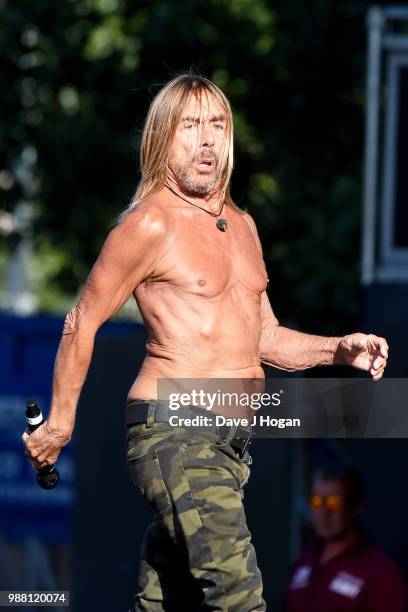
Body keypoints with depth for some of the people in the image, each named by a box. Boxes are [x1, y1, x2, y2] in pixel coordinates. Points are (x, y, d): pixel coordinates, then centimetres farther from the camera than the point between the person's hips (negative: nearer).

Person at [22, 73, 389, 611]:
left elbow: (265, 338, 24)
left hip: (232, 440, 8)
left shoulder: (241, 224, 18)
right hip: (172, 434, -8)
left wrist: (338, 349, 8)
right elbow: (82, 323, -2)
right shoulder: (151, 224, -7)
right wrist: (60, 423, 1)